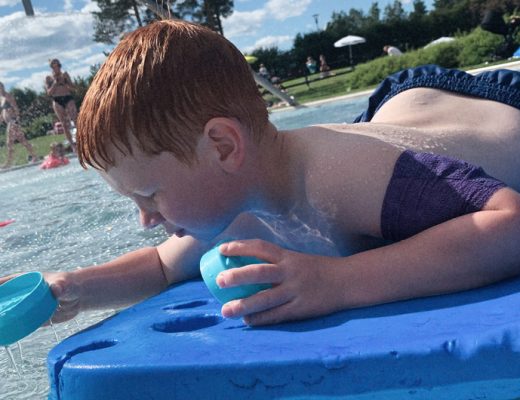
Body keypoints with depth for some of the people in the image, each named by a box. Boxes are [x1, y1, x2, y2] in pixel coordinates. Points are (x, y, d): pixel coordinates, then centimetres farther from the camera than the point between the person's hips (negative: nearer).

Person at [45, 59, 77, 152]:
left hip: (68, 98, 0)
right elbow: (49, 92, 1)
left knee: (75, 119, -15)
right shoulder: (48, 78, 10)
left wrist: (64, 82, -10)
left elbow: (72, 88, 5)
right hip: (57, 101, 0)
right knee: (65, 124, -1)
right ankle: (73, 145, 3)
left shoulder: (65, 74, 11)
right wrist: (55, 83, -9)